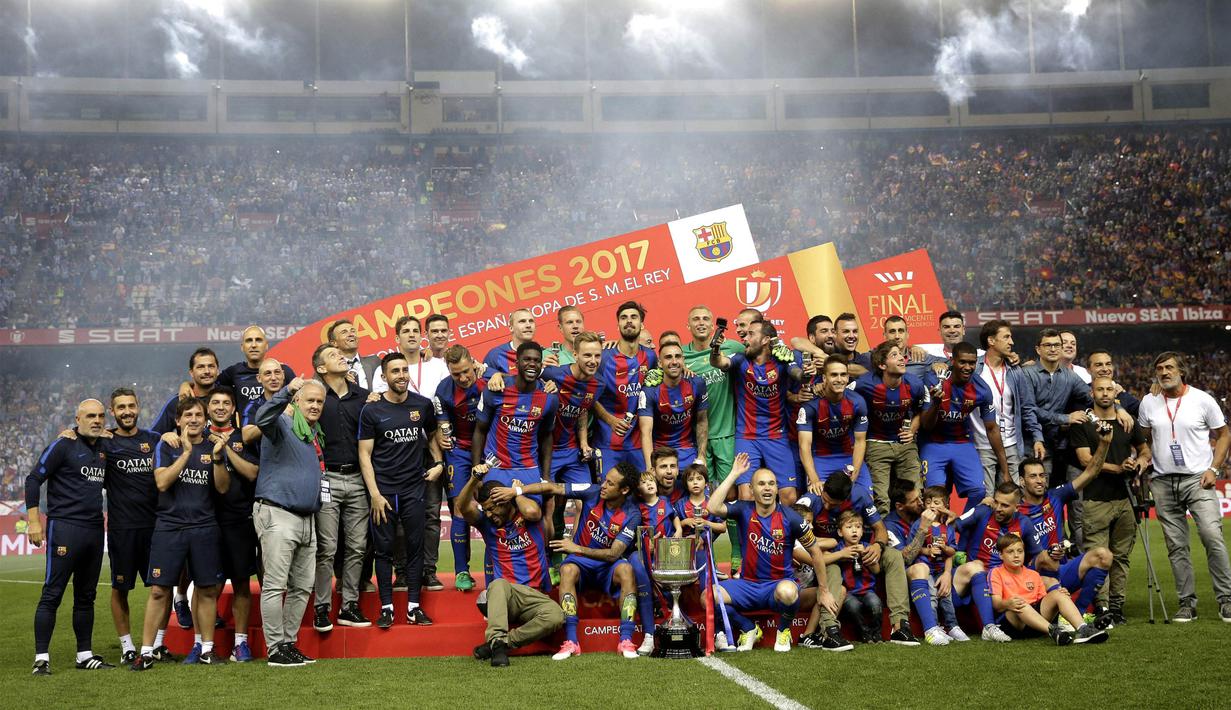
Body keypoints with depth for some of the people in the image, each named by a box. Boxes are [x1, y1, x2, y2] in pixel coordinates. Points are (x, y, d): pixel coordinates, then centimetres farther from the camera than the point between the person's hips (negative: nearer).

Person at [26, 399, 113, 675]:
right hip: (65, 528, -7)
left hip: (95, 529, 7)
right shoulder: (63, 446, -6)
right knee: (52, 594, -6)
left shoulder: (104, 449, 14)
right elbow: (33, 479, -7)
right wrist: (34, 521, -12)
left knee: (86, 596, 12)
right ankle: (41, 657, -2)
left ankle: (85, 655, 19)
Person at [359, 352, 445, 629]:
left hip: (414, 489, 2)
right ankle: (386, 607, 8)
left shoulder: (423, 405, 5)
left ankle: (413, 606, 9)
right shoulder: (372, 410, -2)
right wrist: (374, 494, -9)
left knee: (415, 547, 3)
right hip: (383, 491, -2)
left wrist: (438, 463, 5)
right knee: (383, 549, 1)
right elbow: (365, 454, -3)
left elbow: (431, 436, 22)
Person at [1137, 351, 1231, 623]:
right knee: (1176, 546, 4)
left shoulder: (1202, 399, -1)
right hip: (1163, 481, 3)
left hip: (1198, 478, -3)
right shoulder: (1149, 403, 8)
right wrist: (1144, 457, -1)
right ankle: (1187, 603, 11)